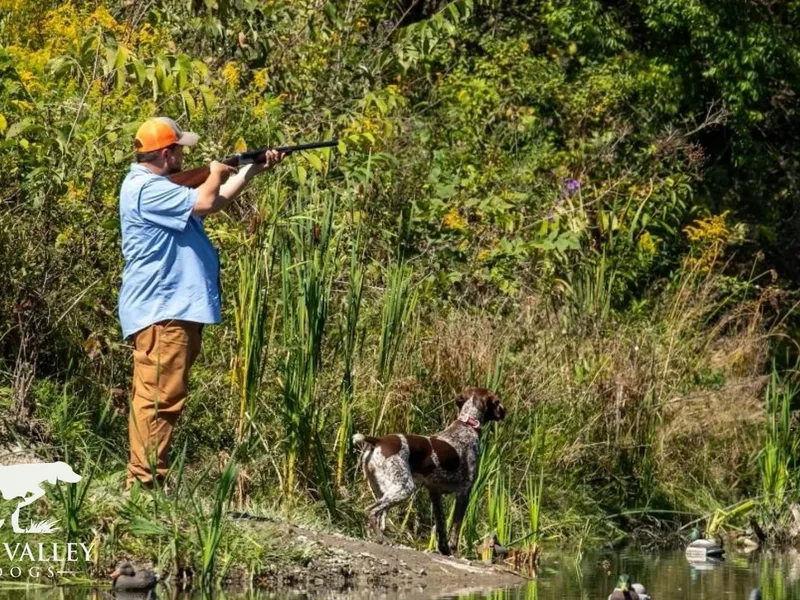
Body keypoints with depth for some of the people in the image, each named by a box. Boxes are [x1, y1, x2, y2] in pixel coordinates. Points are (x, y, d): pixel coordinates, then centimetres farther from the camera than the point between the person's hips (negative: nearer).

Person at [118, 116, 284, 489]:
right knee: (162, 397, -13)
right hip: (160, 311, -11)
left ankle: (144, 476, 18)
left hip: (172, 308, 11)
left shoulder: (159, 186, 19)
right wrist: (216, 174, -4)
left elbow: (217, 199, 27)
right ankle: (144, 481, -14)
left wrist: (254, 169, 21)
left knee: (154, 397, 13)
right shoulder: (146, 189, -17)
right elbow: (205, 202, -24)